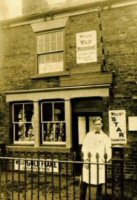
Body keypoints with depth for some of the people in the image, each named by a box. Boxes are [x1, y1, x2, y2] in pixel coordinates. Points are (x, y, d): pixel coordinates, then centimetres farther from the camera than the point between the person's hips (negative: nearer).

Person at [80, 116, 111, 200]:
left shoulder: (105, 137, 6)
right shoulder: (89, 135, 9)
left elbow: (108, 152, 3)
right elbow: (84, 148, 6)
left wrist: (104, 161, -11)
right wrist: (86, 159, -5)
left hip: (99, 165, -1)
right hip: (88, 163, 1)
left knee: (99, 185, 2)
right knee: (83, 184, 2)